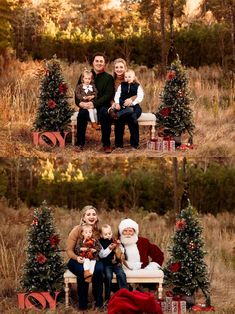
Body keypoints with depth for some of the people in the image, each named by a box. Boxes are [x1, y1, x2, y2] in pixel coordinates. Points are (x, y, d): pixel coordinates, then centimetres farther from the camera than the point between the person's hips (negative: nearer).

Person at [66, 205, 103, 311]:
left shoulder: (99, 231, -3)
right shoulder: (77, 230, -11)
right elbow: (69, 250, -7)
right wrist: (77, 258, -27)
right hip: (77, 260, -2)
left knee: (99, 269, -32)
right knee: (82, 271, -36)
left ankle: (99, 302, -19)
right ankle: (82, 304, -20)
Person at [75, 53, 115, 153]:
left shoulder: (108, 78, 6)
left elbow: (108, 95, -7)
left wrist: (94, 103, -22)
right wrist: (80, 102, -15)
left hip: (102, 106, -1)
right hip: (86, 106, 1)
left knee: (105, 113, -34)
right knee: (82, 113, -31)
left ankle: (106, 144, -22)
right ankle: (80, 143, -19)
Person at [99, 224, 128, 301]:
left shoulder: (115, 241, 10)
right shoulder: (101, 243, -1)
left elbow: (122, 252, 9)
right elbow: (101, 255, -13)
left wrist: (119, 246, -10)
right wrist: (109, 248, -22)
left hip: (116, 263, 3)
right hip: (107, 264, -3)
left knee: (121, 274, -21)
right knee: (108, 276, -26)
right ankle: (107, 297, -13)